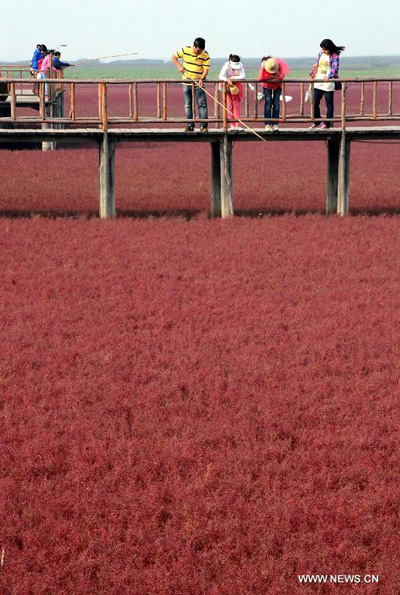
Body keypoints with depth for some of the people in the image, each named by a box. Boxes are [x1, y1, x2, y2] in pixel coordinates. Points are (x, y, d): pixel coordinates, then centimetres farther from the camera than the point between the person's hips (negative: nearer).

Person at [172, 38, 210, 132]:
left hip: (199, 82, -2)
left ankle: (203, 126, -9)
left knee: (202, 104, -9)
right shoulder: (185, 50, -6)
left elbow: (206, 69, -12)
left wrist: (202, 79, -28)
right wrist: (179, 67, -11)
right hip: (187, 82, 2)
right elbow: (174, 57, 5)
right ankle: (190, 126, 10)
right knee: (188, 105, 5)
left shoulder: (205, 55, -9)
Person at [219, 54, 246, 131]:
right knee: (230, 106, -2)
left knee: (237, 105, -6)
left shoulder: (240, 66, -15)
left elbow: (243, 77, -24)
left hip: (237, 85, 1)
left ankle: (237, 125, -10)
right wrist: (228, 80, -46)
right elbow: (221, 76, -29)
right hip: (228, 86, -1)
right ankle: (232, 125, 1)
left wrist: (231, 78, -28)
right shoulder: (227, 66, -19)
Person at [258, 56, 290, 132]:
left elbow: (282, 77, -23)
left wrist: (279, 75, -43)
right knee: (268, 102, -13)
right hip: (267, 85, -1)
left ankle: (275, 124, -8)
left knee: (276, 102, -9)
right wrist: (270, 77, -32)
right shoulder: (263, 66, -27)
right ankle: (268, 124, -14)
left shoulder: (280, 64, -27)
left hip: (277, 85, 1)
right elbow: (260, 78, -29)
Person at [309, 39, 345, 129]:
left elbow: (335, 68, -19)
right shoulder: (321, 54, 11)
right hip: (318, 82, 6)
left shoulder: (334, 56, -8)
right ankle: (317, 122, 19)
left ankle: (327, 124, 8)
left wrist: (329, 76, -34)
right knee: (315, 102, 5)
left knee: (329, 104, 1)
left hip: (328, 83, -6)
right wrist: (312, 73, 12)